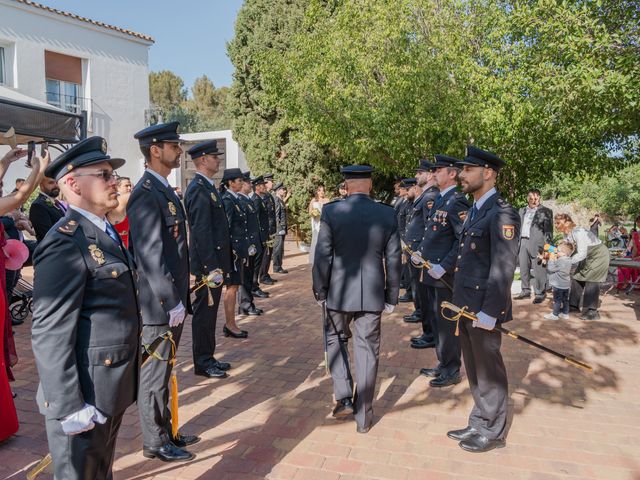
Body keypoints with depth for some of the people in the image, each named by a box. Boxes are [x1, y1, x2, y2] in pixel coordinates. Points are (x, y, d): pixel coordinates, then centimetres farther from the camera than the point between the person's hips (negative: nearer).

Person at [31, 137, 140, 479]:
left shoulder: (104, 231, 9)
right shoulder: (65, 243, -20)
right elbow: (51, 335, -22)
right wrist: (69, 406, -21)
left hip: (112, 385, 9)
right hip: (85, 393, -9)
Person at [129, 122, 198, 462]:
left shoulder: (163, 189, 12)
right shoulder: (146, 194, -18)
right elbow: (151, 256, -23)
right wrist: (171, 302, -22)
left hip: (172, 300, 10)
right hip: (160, 304, -10)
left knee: (162, 370, 20)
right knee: (155, 373, 6)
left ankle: (165, 431, 36)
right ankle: (155, 443, 23)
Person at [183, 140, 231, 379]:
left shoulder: (207, 187, 14)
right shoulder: (199, 189, -16)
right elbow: (201, 232, -22)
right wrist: (212, 267, -24)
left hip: (215, 260, 10)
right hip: (208, 263, -10)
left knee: (209, 310, 16)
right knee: (204, 311, 1)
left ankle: (208, 357, 28)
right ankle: (202, 363, 14)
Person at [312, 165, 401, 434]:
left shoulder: (331, 212, -9)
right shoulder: (387, 214, -3)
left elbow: (322, 257, -8)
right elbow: (393, 260, 1)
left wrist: (320, 292, 4)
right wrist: (391, 297, 10)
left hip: (340, 291, -1)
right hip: (372, 294, 2)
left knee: (335, 339, 22)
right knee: (367, 351, 10)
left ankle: (344, 398, 18)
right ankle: (363, 417, 20)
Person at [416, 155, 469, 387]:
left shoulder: (457, 202, -16)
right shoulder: (439, 199, 13)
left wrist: (444, 267, -23)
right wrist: (419, 252, 10)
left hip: (446, 275, -9)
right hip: (432, 272, 9)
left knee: (447, 323, 3)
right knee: (435, 320, 19)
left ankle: (452, 371, 18)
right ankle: (442, 365, 34)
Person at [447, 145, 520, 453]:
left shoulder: (502, 214, -16)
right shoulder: (474, 211, 12)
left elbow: (503, 268, -21)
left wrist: (489, 312, -22)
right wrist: (460, 303, 13)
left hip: (483, 309, -8)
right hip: (465, 306, 9)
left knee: (489, 372, 8)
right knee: (474, 370, 20)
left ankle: (493, 433, 26)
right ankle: (479, 424, 36)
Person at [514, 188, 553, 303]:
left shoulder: (546, 211, 0)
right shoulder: (522, 211, 17)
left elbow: (548, 230, -3)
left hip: (536, 244, -6)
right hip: (523, 242, 6)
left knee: (538, 270, -5)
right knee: (523, 268, 11)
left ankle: (540, 293, 3)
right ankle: (525, 291, 21)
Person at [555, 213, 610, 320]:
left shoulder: (578, 232, -34)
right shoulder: (566, 234, -7)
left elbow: (581, 254, -35)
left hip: (599, 254, -9)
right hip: (587, 255, 9)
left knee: (591, 280, -11)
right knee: (577, 277, 9)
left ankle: (592, 311, -5)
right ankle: (574, 305, 20)